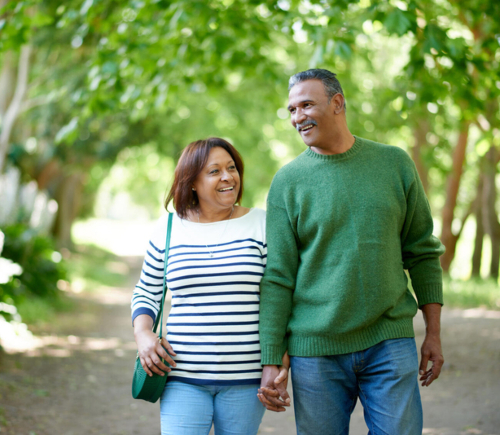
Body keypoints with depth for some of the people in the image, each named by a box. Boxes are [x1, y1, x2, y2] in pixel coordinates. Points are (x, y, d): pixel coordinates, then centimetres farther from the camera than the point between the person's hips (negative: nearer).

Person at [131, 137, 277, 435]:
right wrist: (143, 334, -3)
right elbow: (147, 292, 16)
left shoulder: (262, 224, 2)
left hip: (245, 378, 0)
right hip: (183, 377, 1)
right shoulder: (169, 229, 6)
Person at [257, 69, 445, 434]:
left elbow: (422, 252, 10)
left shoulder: (394, 164, 5)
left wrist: (434, 333, 7)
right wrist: (271, 362, -5)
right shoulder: (288, 181, 1)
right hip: (316, 349, -1)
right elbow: (277, 278, -1)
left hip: (390, 343, 1)